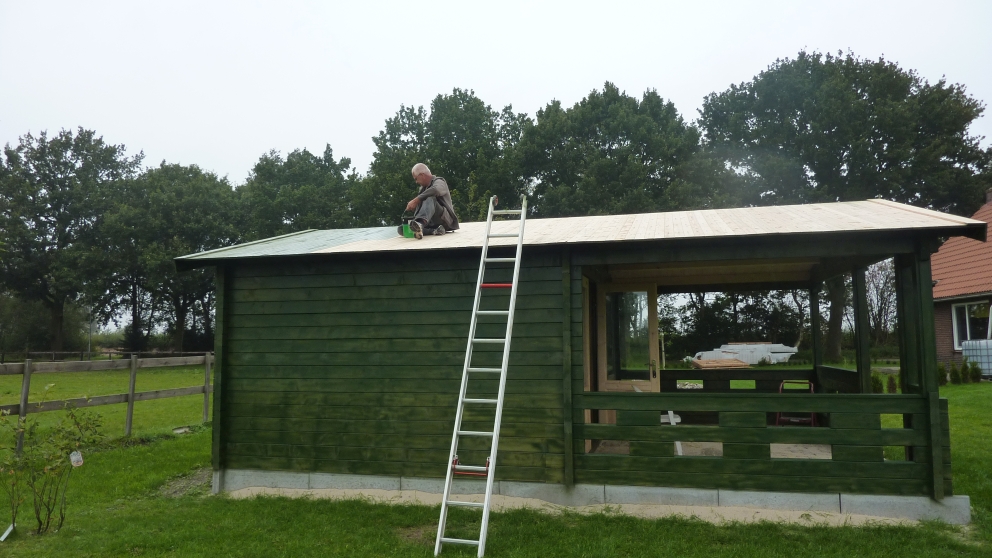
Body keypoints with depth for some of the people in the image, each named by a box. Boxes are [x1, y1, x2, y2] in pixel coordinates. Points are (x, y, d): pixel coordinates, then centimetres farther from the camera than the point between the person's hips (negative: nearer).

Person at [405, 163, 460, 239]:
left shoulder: (439, 182, -1)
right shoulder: (423, 188, 24)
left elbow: (436, 190, -27)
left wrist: (416, 200, -31)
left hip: (445, 219, -7)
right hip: (431, 224, 7)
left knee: (430, 199, -34)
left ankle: (420, 223, -63)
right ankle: (433, 230, -31)